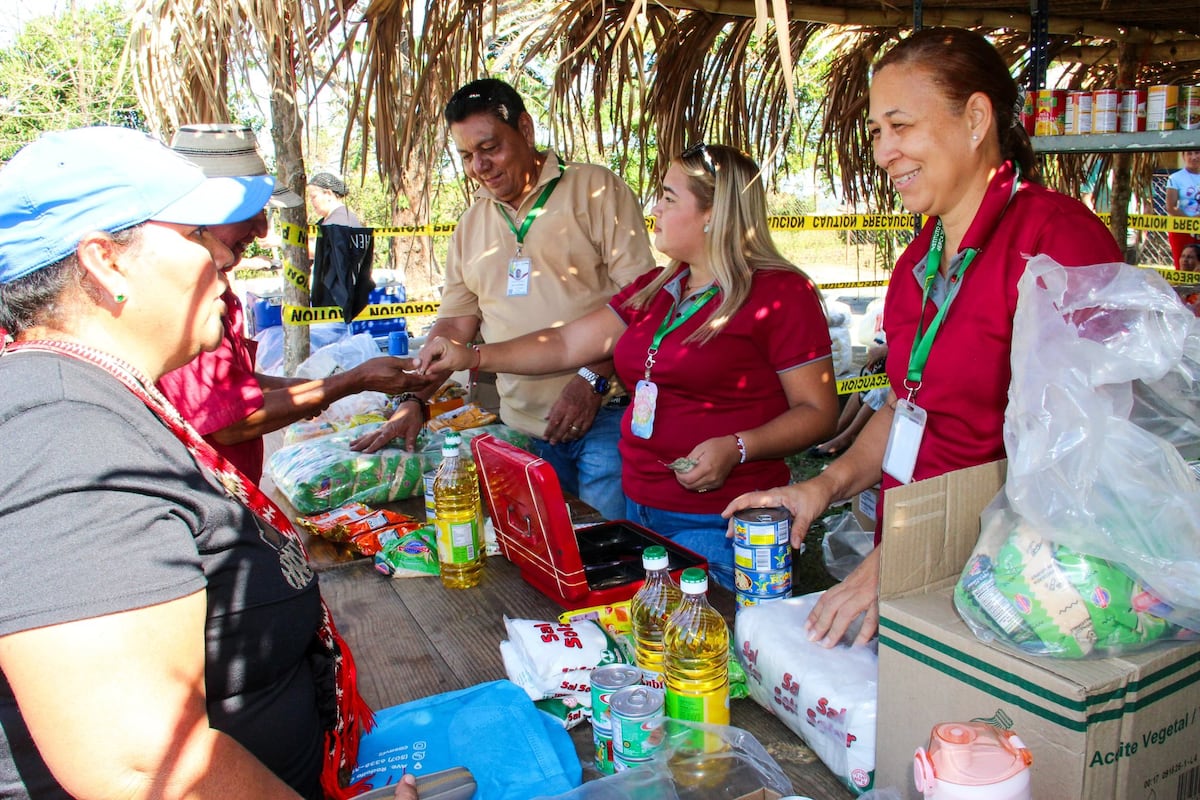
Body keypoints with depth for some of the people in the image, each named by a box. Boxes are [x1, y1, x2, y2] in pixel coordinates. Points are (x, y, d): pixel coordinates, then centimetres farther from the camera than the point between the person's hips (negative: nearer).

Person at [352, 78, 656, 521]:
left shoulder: (596, 189, 0)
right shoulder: (471, 224, 17)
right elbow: (454, 325, 18)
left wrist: (593, 378, -16)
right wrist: (413, 401, 7)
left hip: (604, 416, -4)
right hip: (523, 430, 5)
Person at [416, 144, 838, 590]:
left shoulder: (781, 293, -9)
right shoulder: (655, 290, 12)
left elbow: (818, 412, -9)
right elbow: (566, 345, 12)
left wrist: (736, 449, -23)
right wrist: (474, 357, 4)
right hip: (640, 511, 7)